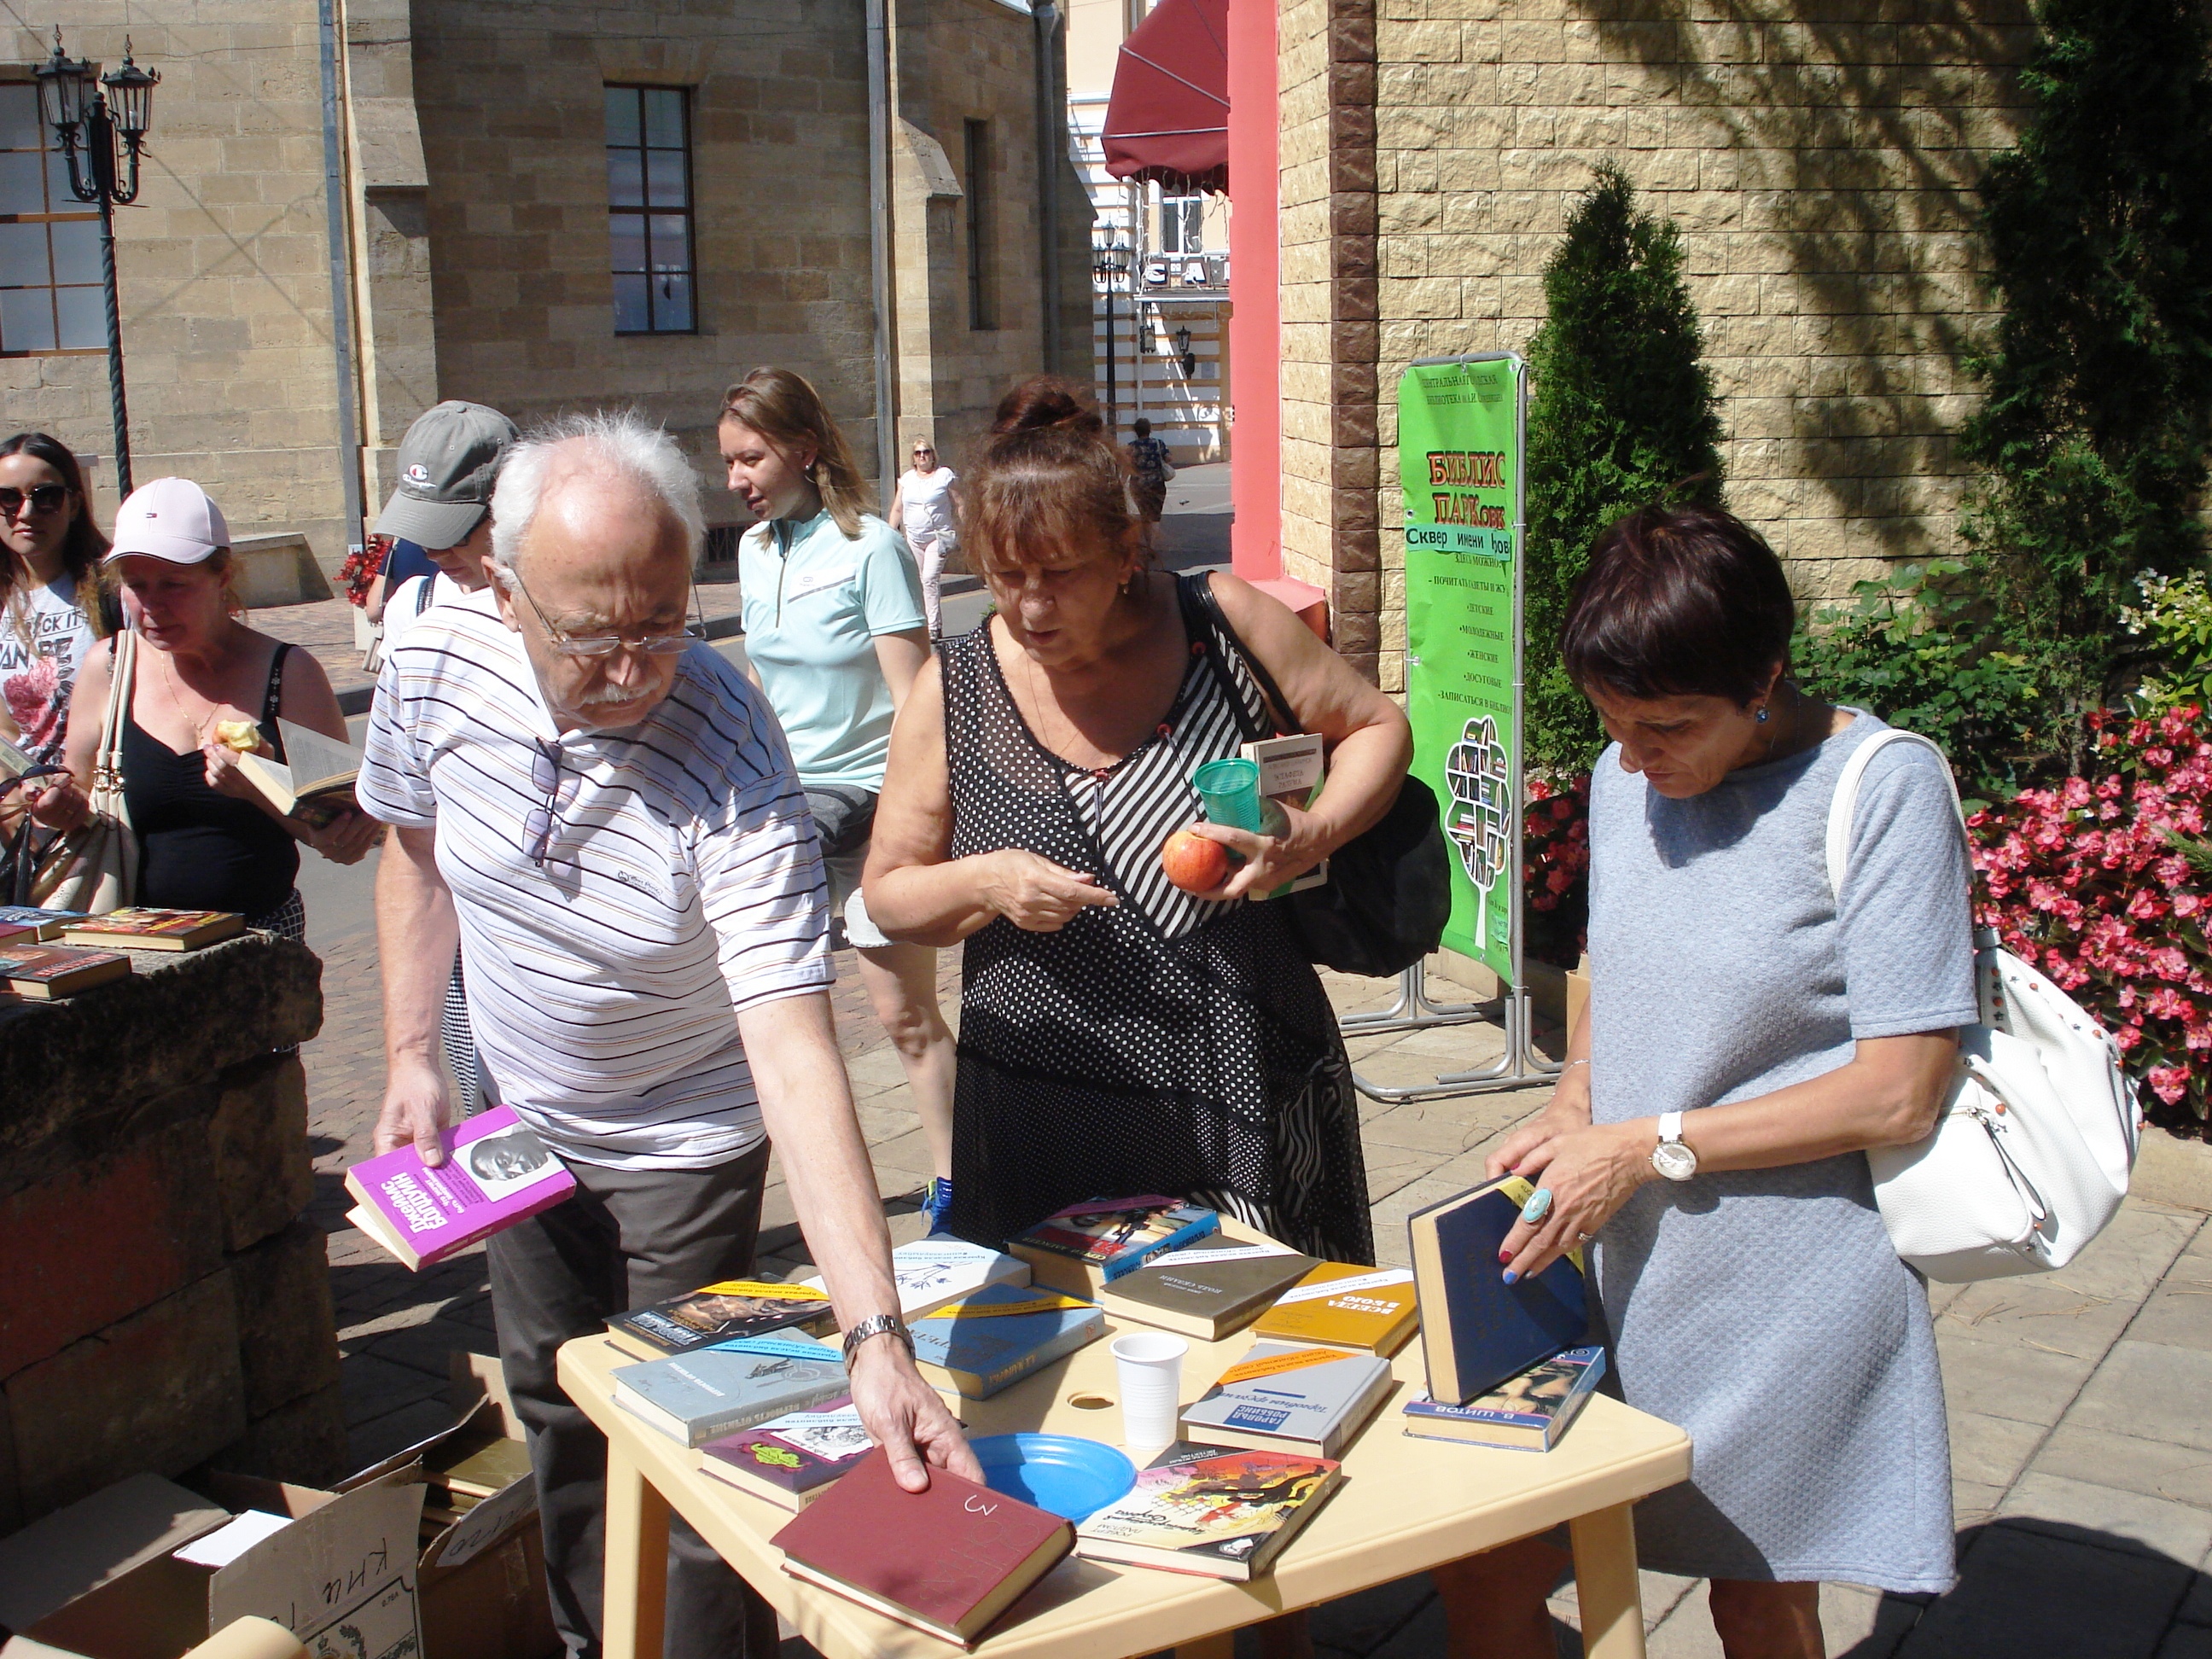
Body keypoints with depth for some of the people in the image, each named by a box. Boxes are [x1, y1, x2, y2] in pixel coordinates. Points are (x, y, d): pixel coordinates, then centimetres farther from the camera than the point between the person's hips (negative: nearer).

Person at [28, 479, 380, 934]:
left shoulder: (289, 673, -1)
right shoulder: (107, 669, 6)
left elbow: (345, 828, -1)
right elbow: (82, 805, 18)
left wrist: (262, 789, -17)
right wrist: (64, 807, -4)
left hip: (265, 936, -1)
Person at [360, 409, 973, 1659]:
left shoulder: (733, 763, -35)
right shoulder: (438, 665, -21)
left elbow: (794, 1054, -42)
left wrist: (878, 1340, -49)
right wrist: (412, 1056, -1)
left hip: (684, 1144, -5)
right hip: (521, 1123, 5)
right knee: (556, 1411, 22)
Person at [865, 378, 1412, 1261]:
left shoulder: (1225, 621, -5)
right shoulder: (953, 693, -2)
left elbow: (1378, 726, 7)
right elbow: (890, 894, 7)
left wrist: (1309, 840, -11)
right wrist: (986, 883, -14)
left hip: (1255, 1096, 0)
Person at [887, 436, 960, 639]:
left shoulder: (945, 475, 1)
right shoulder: (907, 478, 13)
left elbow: (958, 506, 2)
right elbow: (897, 509, 17)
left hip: (938, 537, -5)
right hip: (913, 538, 5)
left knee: (930, 579, -17)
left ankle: (934, 629, -19)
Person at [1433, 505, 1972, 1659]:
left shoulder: (1885, 787, -15)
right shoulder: (1625, 778, 5)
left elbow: (1898, 1095, -17)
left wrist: (1649, 1147, -14)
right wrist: (1567, 1114, -1)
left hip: (1786, 1299, -5)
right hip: (1619, 1271, 6)